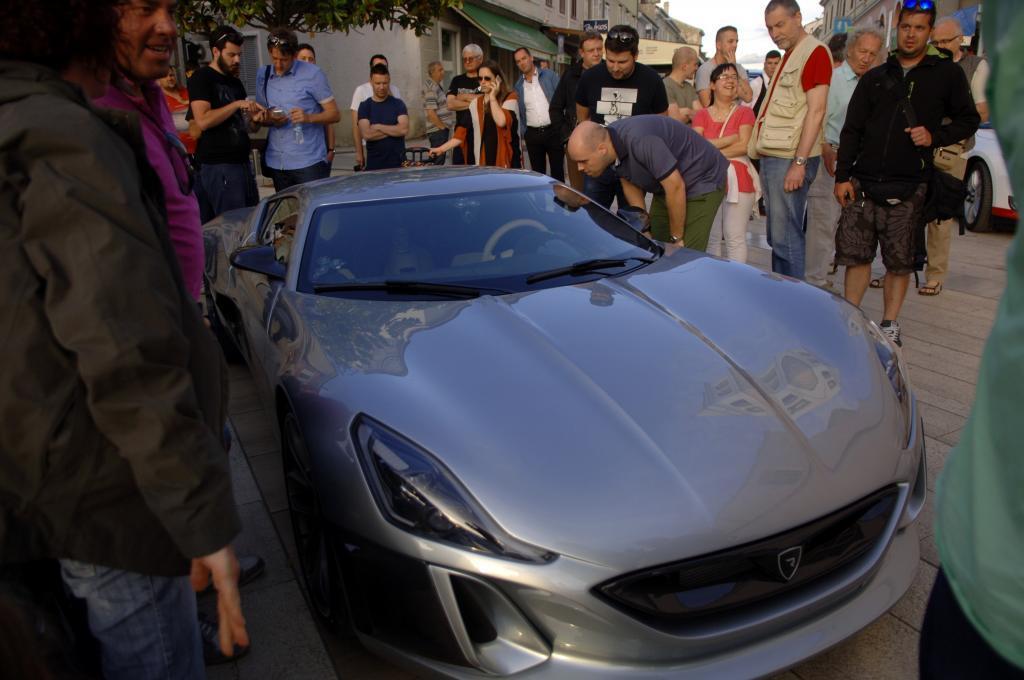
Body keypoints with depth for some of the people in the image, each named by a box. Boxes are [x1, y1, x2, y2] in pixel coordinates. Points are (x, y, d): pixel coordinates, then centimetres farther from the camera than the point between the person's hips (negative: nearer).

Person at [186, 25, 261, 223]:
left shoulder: (236, 82, 19)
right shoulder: (201, 78, -5)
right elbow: (202, 121, -19)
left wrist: (254, 120, 0)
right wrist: (237, 104, -15)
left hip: (243, 162, 8)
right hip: (218, 167, -8)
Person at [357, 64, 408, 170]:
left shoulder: (398, 104, 5)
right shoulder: (365, 106, 4)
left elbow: (404, 129, -10)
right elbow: (367, 134, -10)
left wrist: (378, 127, -7)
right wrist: (394, 129, -7)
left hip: (398, 163, 0)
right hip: (374, 164, 0)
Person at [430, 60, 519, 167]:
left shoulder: (510, 98, -1)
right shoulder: (476, 103, 13)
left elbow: (501, 121, -20)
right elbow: (462, 132, 10)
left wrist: (492, 97, -9)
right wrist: (442, 149, 1)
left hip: (504, 161, -4)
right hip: (482, 161, 4)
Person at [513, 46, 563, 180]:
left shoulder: (549, 76, 0)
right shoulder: (518, 85, 10)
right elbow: (519, 111, 15)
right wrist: (522, 132, 7)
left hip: (553, 131, -3)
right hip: (532, 134, 3)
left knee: (557, 171, 1)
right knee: (537, 172, 9)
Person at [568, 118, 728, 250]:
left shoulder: (640, 141, -35)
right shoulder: (610, 144, -10)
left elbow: (676, 187, -29)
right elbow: (630, 183, 5)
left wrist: (676, 238, -18)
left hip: (703, 181, -8)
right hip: (668, 184, 8)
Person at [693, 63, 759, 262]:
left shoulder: (744, 112, 5)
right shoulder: (702, 115, 10)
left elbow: (743, 146, -8)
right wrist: (729, 139, -8)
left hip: (738, 180, -2)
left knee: (735, 238, -5)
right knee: (711, 237, 7)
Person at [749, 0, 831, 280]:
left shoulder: (815, 52, -8)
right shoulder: (788, 56, 20)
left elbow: (815, 111, -15)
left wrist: (799, 162, -20)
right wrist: (761, 153, 17)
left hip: (790, 159, -9)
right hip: (771, 157, 9)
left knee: (785, 238, -8)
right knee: (776, 236, 12)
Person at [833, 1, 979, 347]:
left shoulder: (947, 73, 9)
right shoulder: (875, 78, 13)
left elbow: (968, 120, 10)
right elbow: (851, 130, 10)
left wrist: (934, 136, -10)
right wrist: (842, 176, 1)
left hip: (908, 187, -2)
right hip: (863, 182, 2)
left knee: (899, 261, 3)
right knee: (855, 253, 2)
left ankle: (890, 325, 14)